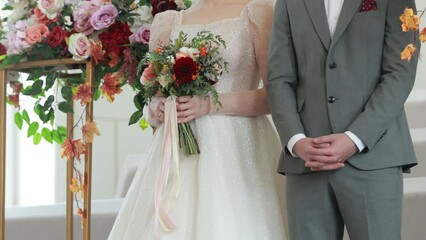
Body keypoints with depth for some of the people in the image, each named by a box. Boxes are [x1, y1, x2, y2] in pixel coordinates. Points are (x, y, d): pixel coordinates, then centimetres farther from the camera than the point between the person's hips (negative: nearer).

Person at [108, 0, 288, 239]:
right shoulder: (167, 22, 14)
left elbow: (277, 95, -5)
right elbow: (153, 98, 18)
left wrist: (211, 105, -14)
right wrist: (158, 110, -5)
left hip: (236, 148, -3)